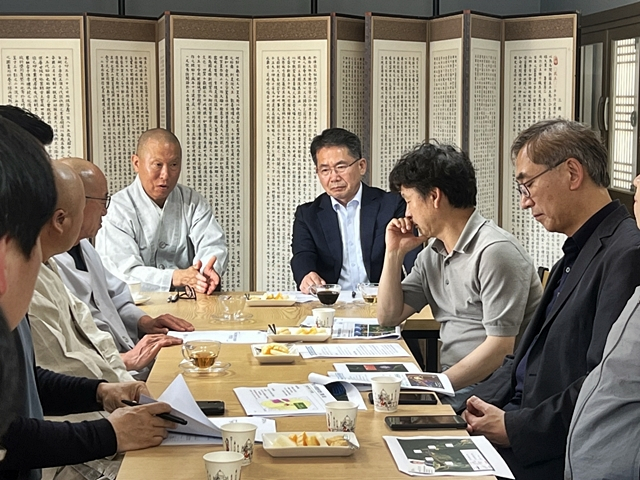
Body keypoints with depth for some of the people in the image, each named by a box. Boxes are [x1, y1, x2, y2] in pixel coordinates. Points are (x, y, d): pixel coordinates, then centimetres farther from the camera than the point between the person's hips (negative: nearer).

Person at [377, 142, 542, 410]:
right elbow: (389, 317, 17)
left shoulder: (495, 251, -16)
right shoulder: (432, 254, 12)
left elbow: (501, 348, -20)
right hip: (451, 383, 8)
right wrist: (394, 253, 8)